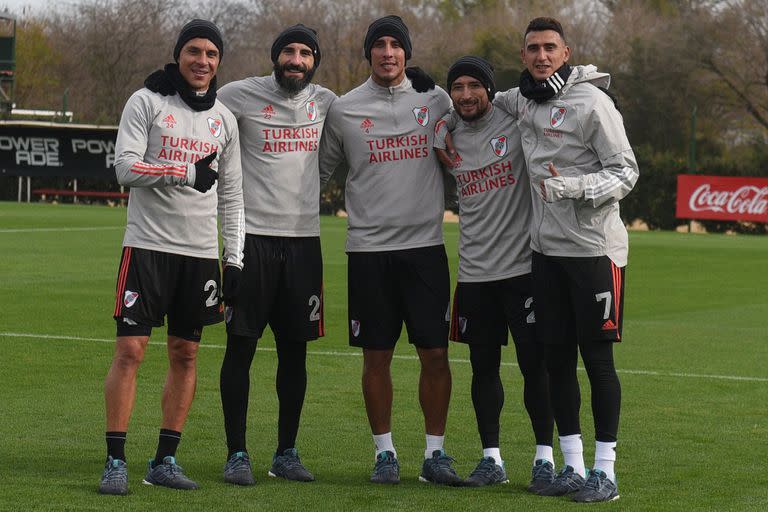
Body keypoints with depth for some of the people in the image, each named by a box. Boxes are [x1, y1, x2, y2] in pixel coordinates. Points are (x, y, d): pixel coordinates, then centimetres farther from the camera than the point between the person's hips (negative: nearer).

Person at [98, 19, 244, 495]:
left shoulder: (224, 119, 12)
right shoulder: (147, 102, -1)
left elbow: (231, 194, 15)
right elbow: (126, 168, -12)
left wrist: (235, 258, 8)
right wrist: (188, 172, -17)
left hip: (201, 252, 5)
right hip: (148, 245, -5)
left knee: (186, 354, 5)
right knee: (130, 349, -8)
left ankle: (165, 460, 13)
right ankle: (116, 463, -4)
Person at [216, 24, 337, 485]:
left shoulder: (326, 103, 9)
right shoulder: (241, 95, -3)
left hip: (304, 238, 4)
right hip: (253, 235, -4)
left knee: (295, 351, 7)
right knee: (241, 346, -2)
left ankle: (287, 452, 17)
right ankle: (237, 453, 5)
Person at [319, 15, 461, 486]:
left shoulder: (436, 100, 6)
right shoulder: (345, 109, 4)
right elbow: (322, 170, 15)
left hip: (426, 244, 1)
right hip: (369, 247, 0)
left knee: (435, 353, -1)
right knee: (377, 355, 3)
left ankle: (435, 453, 10)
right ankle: (386, 453, 15)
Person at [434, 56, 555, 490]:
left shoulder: (516, 123, -4)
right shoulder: (451, 140, 10)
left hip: (522, 267, -4)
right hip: (474, 272, 4)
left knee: (535, 365, -1)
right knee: (484, 367, 8)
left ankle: (545, 457, 7)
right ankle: (492, 458, 17)